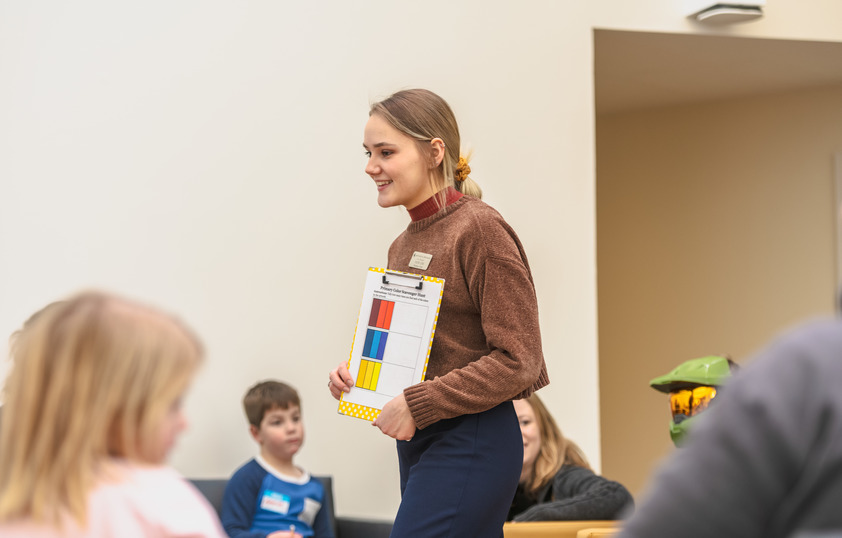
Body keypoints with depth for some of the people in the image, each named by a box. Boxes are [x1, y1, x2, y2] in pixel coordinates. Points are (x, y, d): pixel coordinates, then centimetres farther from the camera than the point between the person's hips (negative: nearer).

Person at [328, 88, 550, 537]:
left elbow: (517, 359, -16)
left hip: (470, 444, -9)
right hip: (417, 443, 9)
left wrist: (417, 404, -17)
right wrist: (356, 377, 4)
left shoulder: (479, 229, -11)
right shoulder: (404, 246, 15)